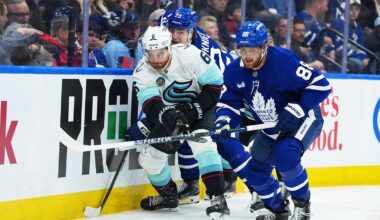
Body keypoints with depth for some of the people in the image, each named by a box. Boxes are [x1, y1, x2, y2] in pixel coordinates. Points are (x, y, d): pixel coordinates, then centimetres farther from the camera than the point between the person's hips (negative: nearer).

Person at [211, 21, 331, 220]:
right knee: (256, 170, 5)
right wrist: (223, 122, -25)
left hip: (303, 119, -7)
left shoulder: (283, 61, -29)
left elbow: (321, 85, -26)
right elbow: (229, 104, -3)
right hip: (271, 129, 7)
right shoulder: (234, 72, -10)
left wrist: (294, 110, -31)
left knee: (284, 155, -30)